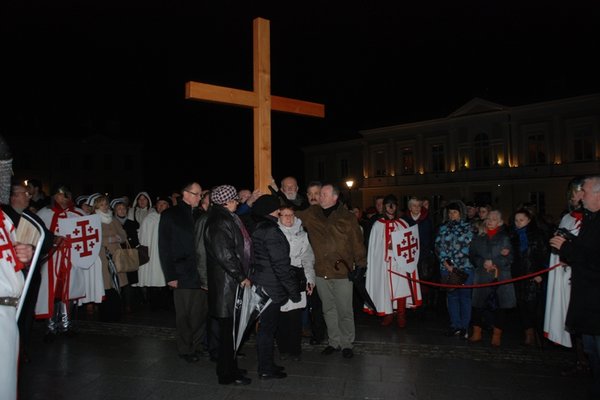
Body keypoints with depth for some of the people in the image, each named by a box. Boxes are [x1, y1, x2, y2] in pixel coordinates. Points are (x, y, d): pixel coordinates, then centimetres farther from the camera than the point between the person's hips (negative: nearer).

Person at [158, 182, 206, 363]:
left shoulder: (199, 215, 13)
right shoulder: (170, 215, 0)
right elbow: (164, 247, -4)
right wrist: (170, 275, -9)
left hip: (202, 272, 4)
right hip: (183, 274, -4)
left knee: (202, 312, 6)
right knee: (185, 314, 5)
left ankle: (198, 345, 24)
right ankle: (185, 350, 22)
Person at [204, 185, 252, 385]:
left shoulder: (228, 219, 15)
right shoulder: (220, 223, -16)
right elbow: (224, 255, -22)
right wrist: (241, 277, -15)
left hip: (231, 280, 10)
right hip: (227, 281, -10)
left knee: (230, 327, 17)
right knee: (229, 328, 1)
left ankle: (229, 367, 30)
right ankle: (227, 374, 14)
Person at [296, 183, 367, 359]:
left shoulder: (348, 217, -6)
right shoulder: (311, 214, 3)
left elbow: (357, 243, -4)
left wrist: (361, 265, -5)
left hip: (342, 272, -3)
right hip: (321, 272, 4)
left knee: (345, 311, 7)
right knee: (329, 309, 17)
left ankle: (346, 343, 27)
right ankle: (334, 341, 33)